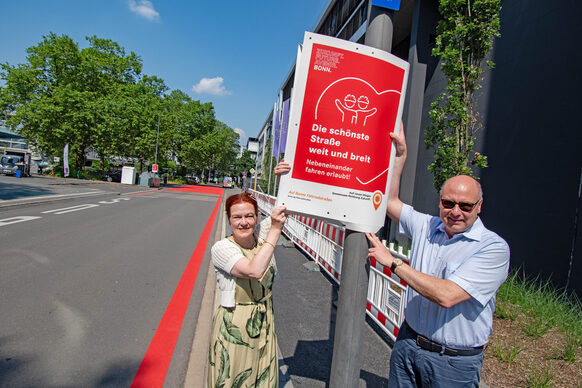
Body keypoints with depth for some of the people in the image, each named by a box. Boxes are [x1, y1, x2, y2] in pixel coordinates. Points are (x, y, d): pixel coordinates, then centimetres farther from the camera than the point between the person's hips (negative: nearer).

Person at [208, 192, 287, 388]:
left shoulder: (261, 234, -2)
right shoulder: (221, 248, -17)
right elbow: (254, 271, -32)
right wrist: (275, 230, -30)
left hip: (264, 326, 5)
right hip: (233, 328, -4)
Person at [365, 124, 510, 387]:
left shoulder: (494, 248, -18)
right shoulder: (426, 227, 0)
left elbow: (447, 295, -27)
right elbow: (389, 200, 4)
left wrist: (392, 262, -22)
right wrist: (400, 152, 0)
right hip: (407, 343, 5)